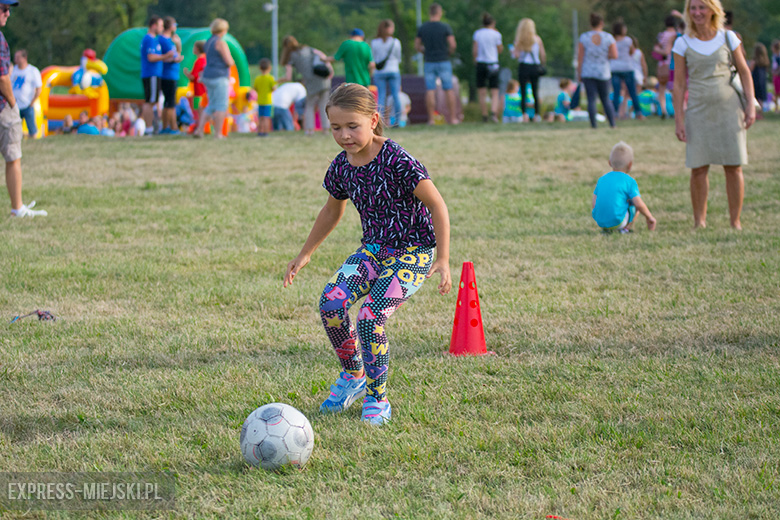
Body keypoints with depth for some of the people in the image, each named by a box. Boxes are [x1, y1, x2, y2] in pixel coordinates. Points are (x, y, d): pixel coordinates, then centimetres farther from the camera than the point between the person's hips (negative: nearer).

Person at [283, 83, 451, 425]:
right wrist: (305, 255, 26)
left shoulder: (396, 160, -20)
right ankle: (353, 375, 6)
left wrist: (443, 260, -19)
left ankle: (378, 400, -3)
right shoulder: (341, 167, 0)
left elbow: (437, 204, -16)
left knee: (370, 318, -22)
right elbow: (332, 211, 20)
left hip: (413, 252, -6)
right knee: (330, 302, -18)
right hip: (374, 249, 6)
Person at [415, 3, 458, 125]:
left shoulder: (422, 28, 1)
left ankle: (431, 118, -1)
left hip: (429, 63, 2)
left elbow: (417, 45, 5)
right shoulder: (445, 27, -7)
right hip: (444, 61, -2)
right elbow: (453, 44, -11)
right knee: (449, 90, 4)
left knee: (430, 91, 2)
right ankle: (453, 118, 4)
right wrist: (449, 52, 8)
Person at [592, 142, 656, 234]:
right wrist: (650, 217, 5)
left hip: (600, 222, 5)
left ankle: (605, 229, 16)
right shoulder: (629, 181, -4)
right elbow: (639, 204, -12)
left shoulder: (602, 179, 10)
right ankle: (627, 228, 8)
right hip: (617, 222, -5)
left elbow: (594, 203, 10)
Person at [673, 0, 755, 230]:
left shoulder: (728, 38, 3)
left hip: (729, 108, 0)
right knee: (698, 168, -3)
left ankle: (735, 222, 7)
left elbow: (744, 72, 9)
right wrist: (679, 119, -1)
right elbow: (679, 84, 4)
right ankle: (699, 222, 7)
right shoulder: (683, 43, 2)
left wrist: (751, 105, 0)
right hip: (699, 111, 0)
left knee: (734, 167, -1)